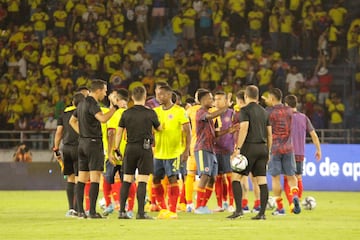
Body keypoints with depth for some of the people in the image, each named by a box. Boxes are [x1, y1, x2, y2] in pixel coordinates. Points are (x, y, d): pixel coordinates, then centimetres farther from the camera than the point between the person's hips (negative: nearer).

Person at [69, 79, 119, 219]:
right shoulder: (92, 104, -14)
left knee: (82, 178, 8)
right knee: (95, 178, -8)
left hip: (82, 143, 9)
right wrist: (114, 108, -20)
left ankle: (80, 211, 8)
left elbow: (72, 121, 25)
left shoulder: (82, 104, 14)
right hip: (94, 142, -9)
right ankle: (92, 211, -12)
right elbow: (103, 118, -30)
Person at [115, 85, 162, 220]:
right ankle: (141, 212, -8)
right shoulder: (150, 113, -4)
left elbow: (119, 133, 5)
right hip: (145, 148, -3)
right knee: (142, 181, -4)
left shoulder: (126, 113, 3)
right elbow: (159, 128, 12)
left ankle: (122, 211, 7)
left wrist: (116, 149, 13)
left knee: (127, 181, 8)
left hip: (130, 148, 3)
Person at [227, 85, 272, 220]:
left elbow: (244, 129, -16)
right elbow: (269, 134, 16)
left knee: (235, 177, -1)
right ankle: (262, 213, 0)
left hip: (249, 147, -6)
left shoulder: (245, 110, -4)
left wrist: (238, 148, -17)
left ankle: (239, 210, -12)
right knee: (262, 181, 4)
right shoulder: (264, 112, 16)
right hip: (262, 148, 6)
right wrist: (268, 152, 22)